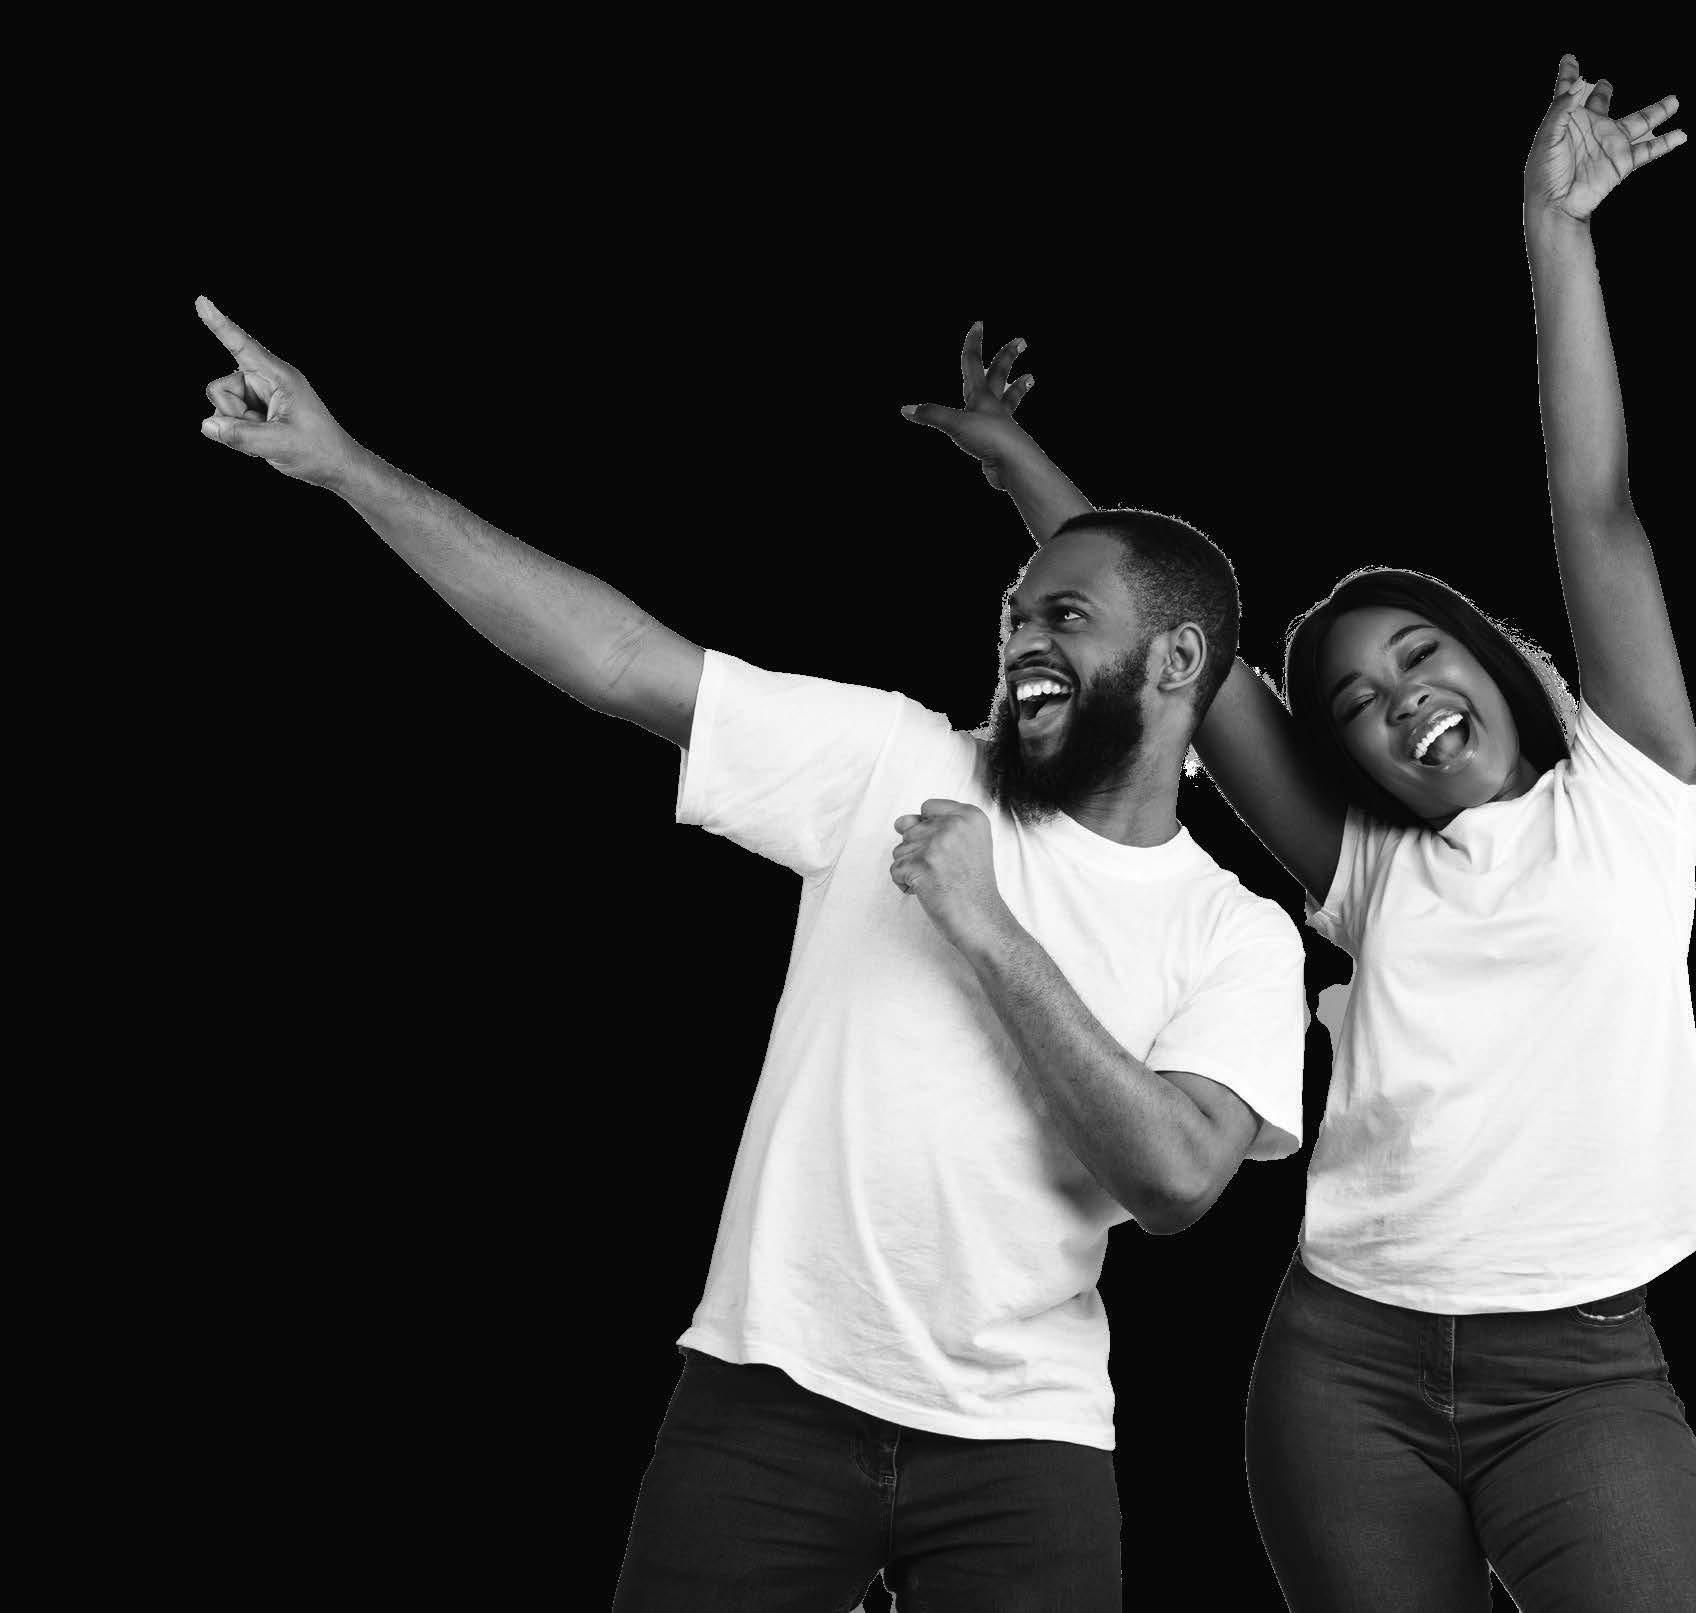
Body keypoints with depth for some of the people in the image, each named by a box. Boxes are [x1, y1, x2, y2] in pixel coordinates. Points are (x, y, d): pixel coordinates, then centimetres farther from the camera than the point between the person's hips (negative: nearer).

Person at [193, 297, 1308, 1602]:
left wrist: (992, 934, -17)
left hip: (1022, 1445, 0)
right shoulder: (896, 763, 1)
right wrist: (342, 462, -10)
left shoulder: (1243, 938, 0)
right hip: (766, 1400, 1)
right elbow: (622, 660, -5)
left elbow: (1175, 1177, -15)